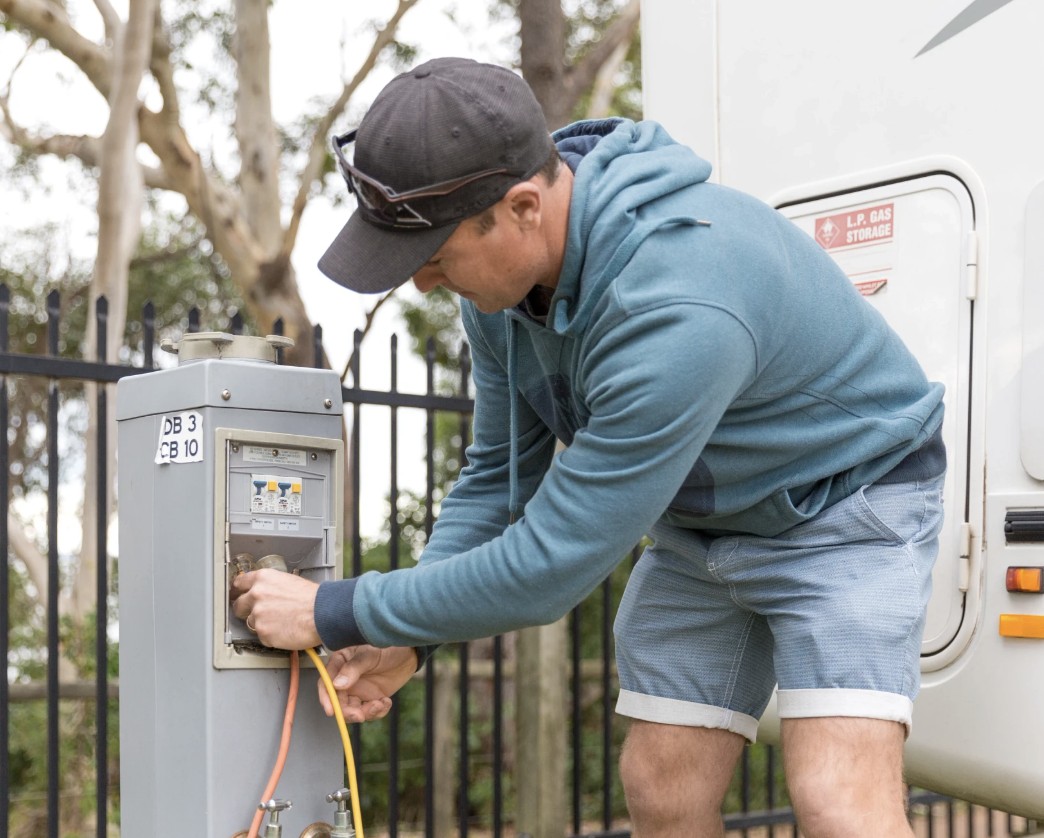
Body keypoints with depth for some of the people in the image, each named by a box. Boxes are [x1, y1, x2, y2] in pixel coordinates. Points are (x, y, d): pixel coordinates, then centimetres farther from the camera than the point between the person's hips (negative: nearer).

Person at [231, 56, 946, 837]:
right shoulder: (504, 268, -13)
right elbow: (499, 476, 2)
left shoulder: (677, 313, -40)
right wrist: (404, 637, -10)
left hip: (845, 504, -7)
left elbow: (549, 566, -33)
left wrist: (336, 612, -23)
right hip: (701, 521, 8)